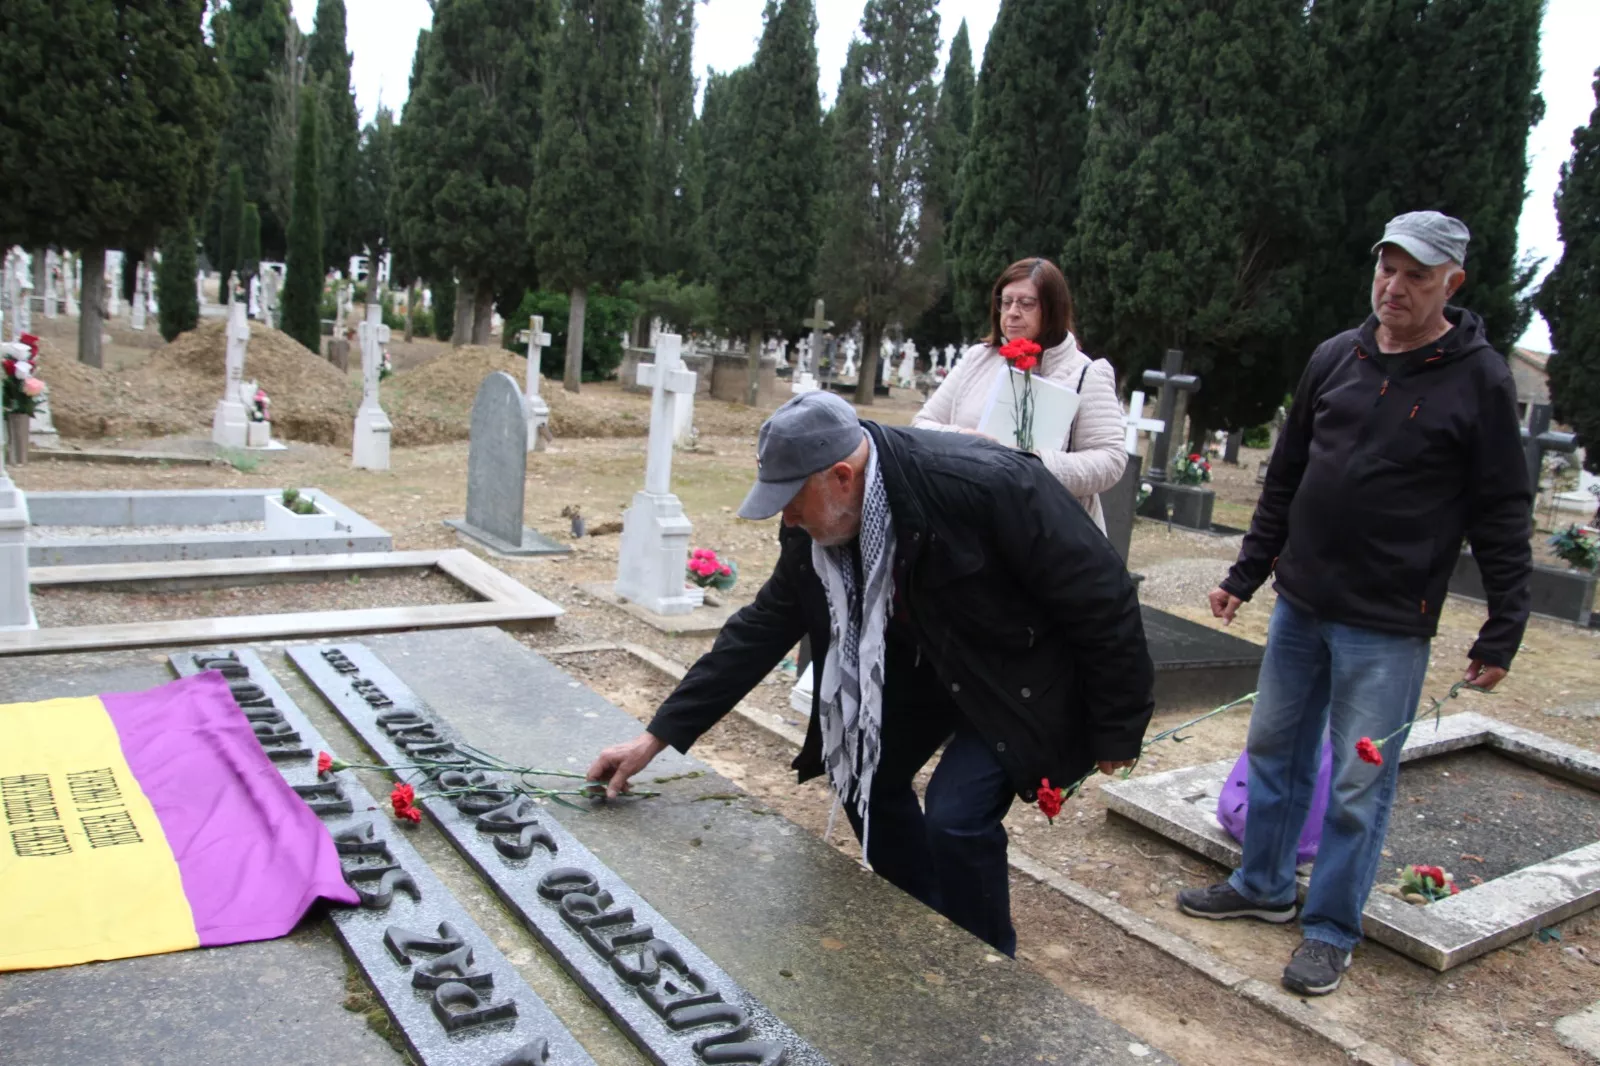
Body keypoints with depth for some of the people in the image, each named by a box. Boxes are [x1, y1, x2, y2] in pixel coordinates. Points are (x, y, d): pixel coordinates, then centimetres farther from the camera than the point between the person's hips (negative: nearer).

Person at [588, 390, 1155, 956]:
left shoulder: (989, 484, -36)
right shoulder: (814, 526, -16)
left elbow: (1102, 594, -26)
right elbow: (762, 628, -6)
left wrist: (1115, 732, -15)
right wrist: (657, 737, -7)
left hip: (1020, 670, -7)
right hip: (926, 656, 7)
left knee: (957, 815, -19)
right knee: (863, 772, 8)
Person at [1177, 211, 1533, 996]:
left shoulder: (1479, 380, -8)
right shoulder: (1336, 358, 5)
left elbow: (1503, 518, -5)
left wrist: (1502, 633, -6)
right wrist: (1246, 573, 13)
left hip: (1388, 627, -5)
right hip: (1300, 605, 5)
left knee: (1358, 785, 4)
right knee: (1274, 751, 16)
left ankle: (1331, 930, 20)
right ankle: (1263, 886, 34)